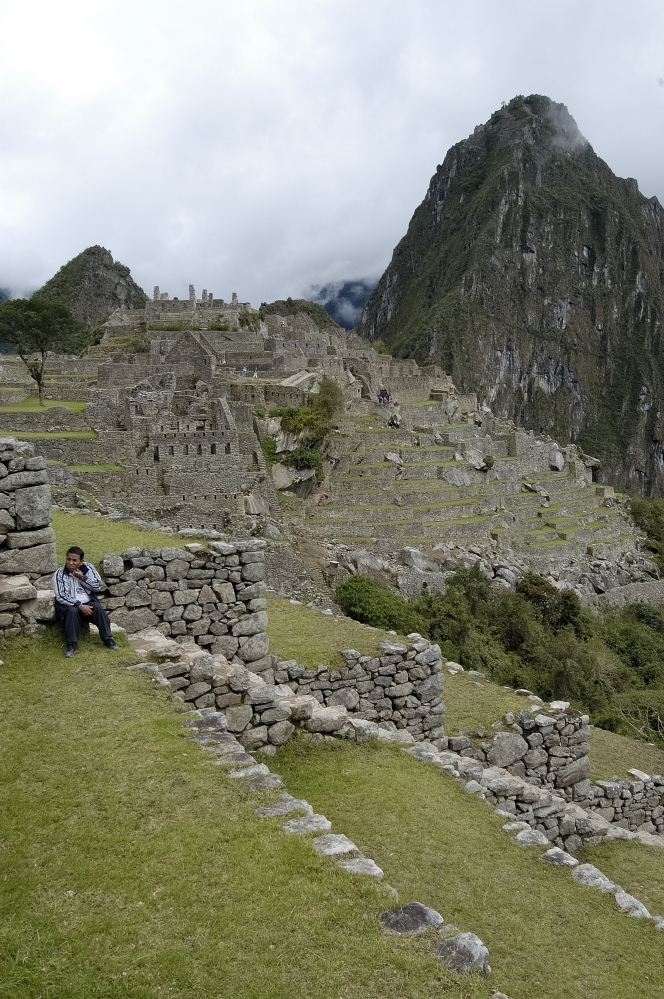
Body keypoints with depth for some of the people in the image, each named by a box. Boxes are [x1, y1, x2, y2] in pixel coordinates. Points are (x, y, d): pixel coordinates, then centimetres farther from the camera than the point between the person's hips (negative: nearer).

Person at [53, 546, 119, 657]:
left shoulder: (88, 568, 0)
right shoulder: (59, 574, -9)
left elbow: (98, 586, -4)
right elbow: (60, 596, -18)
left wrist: (82, 578, -17)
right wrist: (80, 606, -25)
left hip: (88, 602, 2)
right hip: (68, 605, -2)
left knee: (98, 608, -27)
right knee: (72, 611, -34)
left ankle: (107, 639, -20)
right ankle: (71, 645, -26)